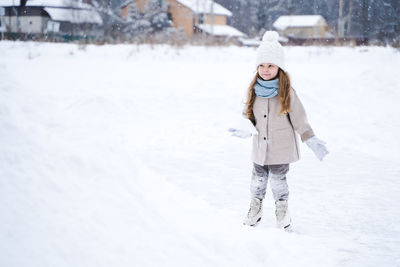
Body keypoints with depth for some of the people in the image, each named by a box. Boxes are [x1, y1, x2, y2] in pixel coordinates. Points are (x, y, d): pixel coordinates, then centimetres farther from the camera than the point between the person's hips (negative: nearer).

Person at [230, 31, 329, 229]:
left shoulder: (286, 92, -10)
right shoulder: (254, 90, -1)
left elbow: (299, 119, -6)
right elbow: (249, 115, 10)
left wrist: (312, 141, -11)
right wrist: (247, 129, -9)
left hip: (281, 147, -3)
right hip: (260, 146, 3)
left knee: (278, 179, 3)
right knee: (258, 178, 11)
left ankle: (282, 209, 25)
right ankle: (255, 207, 31)